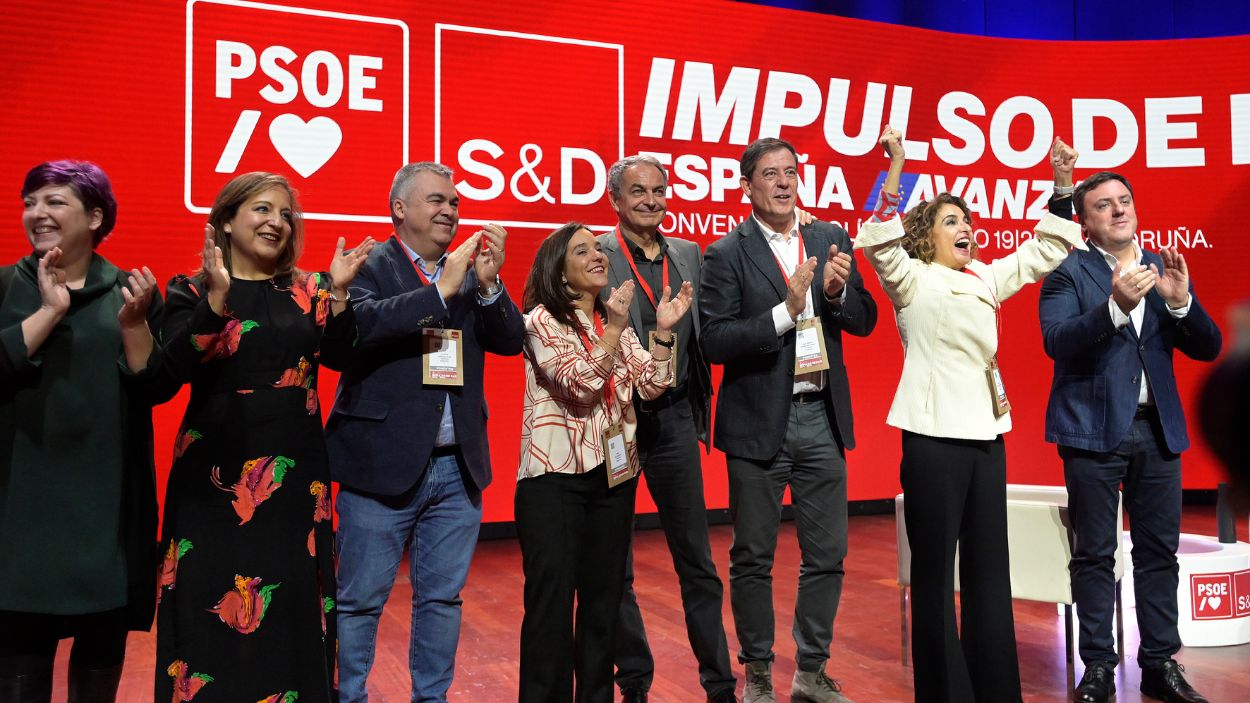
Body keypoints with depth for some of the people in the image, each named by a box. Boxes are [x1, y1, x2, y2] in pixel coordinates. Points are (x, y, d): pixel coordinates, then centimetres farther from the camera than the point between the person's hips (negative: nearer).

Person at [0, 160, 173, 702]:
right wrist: (49, 310, -15)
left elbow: (159, 387, -4)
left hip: (109, 499, 1)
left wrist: (132, 323, -17)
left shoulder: (132, 290, 3)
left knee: (104, 646, 11)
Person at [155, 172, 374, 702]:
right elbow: (176, 366, -15)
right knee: (213, 597, 3)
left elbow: (338, 357, -5)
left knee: (291, 597, 7)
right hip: (217, 468, -2)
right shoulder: (191, 291, 0)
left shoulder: (308, 290, 7)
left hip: (294, 468, 2)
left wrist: (338, 292, -17)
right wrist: (218, 296, -25)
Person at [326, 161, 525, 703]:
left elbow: (512, 340, 1)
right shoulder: (368, 266, -4)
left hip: (458, 468, 5)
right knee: (360, 600, 7)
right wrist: (442, 289, -23)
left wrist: (488, 283, -14)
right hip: (383, 466, -5)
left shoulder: (470, 272, 10)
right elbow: (360, 322, -23)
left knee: (442, 598, 15)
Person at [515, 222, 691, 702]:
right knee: (550, 601, -3)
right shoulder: (541, 320, -5)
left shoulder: (616, 322, 13)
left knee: (604, 599, 12)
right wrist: (614, 329, -22)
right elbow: (579, 384, -17)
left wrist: (664, 330, -7)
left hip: (613, 475, 6)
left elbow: (651, 386, 4)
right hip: (555, 476, -6)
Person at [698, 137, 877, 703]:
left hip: (822, 418, 4)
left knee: (827, 555, 10)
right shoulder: (726, 254, -7)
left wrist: (838, 291, -12)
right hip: (758, 423, -4)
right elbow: (713, 342, -14)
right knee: (753, 558, 8)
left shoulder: (831, 239, 7)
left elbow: (865, 322, 8)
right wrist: (785, 311, -21)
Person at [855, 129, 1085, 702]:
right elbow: (879, 243, -18)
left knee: (988, 567, 11)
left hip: (987, 433, 6)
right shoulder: (911, 280, 0)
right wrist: (896, 168, -26)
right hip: (934, 436, -6)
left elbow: (1047, 249, 23)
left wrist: (1062, 183, 13)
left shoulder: (987, 279, 16)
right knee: (934, 568, 1)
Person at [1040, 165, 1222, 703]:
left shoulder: (1165, 269, 11)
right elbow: (1057, 342, -16)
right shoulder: (1068, 272, -2)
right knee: (1094, 554, 3)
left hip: (1158, 429, 4)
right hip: (1094, 429, -4)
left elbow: (1207, 348, 7)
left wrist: (1181, 301, -11)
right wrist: (1116, 307, -29)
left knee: (1159, 551, 9)